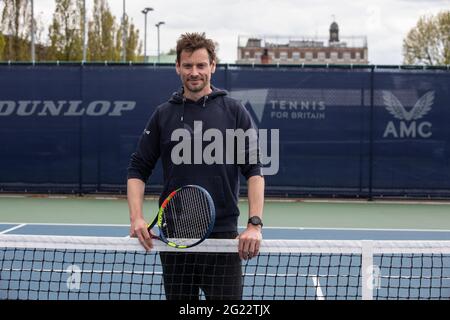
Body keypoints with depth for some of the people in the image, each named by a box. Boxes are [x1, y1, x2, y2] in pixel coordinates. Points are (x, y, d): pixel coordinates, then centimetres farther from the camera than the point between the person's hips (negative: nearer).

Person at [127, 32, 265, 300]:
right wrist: (136, 217, -7)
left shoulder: (235, 112, 2)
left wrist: (255, 224, -16)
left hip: (222, 236, -2)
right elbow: (138, 170, 8)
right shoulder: (163, 115, 8)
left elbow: (254, 170, -3)